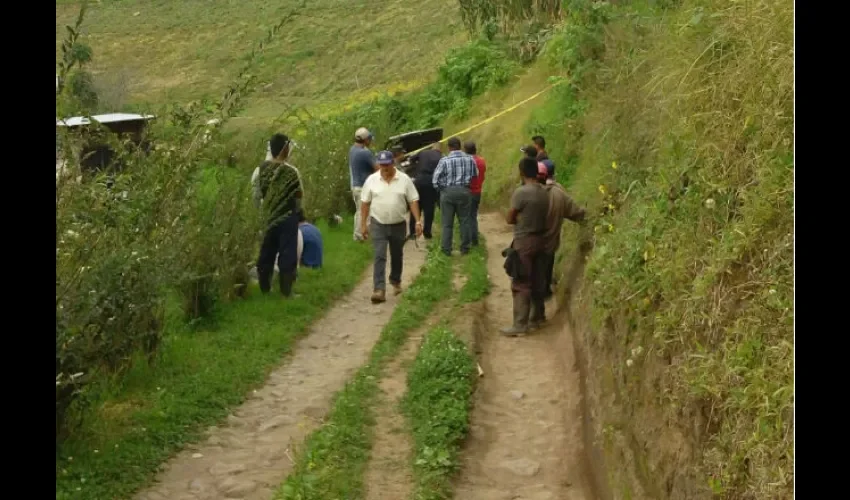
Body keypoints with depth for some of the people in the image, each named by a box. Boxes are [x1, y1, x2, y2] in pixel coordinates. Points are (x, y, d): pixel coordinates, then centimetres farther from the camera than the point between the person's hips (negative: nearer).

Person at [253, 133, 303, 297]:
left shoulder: (262, 169, -2)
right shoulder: (290, 171, -16)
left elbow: (257, 195, 3)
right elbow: (299, 196, -8)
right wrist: (296, 210, 11)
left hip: (269, 216, 5)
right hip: (287, 216, -5)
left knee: (267, 250, 14)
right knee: (287, 251, 1)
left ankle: (264, 287, 21)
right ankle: (286, 289, 3)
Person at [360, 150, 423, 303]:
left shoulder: (404, 179, -6)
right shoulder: (371, 180, -4)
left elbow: (413, 201, -3)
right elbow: (365, 203, 2)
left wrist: (418, 221, -10)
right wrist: (363, 224, 0)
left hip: (398, 225, 1)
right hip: (378, 225, -1)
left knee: (397, 256, 16)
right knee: (379, 257, -10)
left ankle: (395, 281, 39)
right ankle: (379, 290, -14)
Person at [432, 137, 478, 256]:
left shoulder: (444, 160, -10)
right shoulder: (470, 159, -1)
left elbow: (436, 178, -10)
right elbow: (475, 175, 4)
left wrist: (439, 189, 5)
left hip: (447, 192, -2)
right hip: (464, 191, 2)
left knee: (447, 223, 7)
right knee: (464, 220, 12)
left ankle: (447, 249, 11)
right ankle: (464, 248, 17)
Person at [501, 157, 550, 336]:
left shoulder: (520, 192, -17)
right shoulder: (544, 192, 5)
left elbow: (510, 219, -9)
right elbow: (542, 215, 12)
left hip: (524, 242, -7)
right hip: (539, 240, 8)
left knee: (520, 284, -4)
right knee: (536, 282, 17)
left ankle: (520, 325, -3)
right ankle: (536, 317, 28)